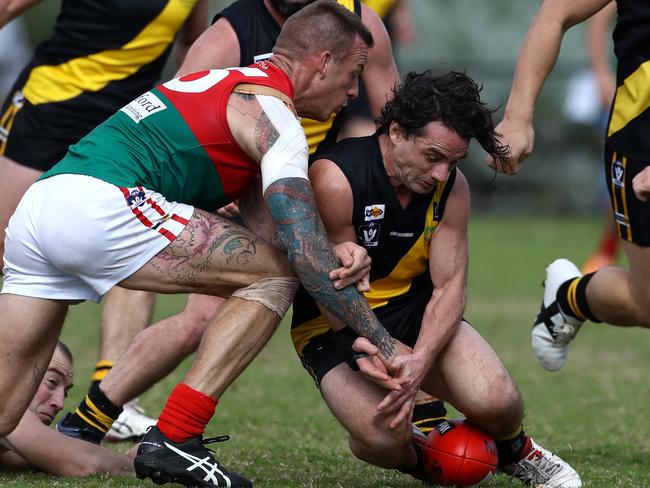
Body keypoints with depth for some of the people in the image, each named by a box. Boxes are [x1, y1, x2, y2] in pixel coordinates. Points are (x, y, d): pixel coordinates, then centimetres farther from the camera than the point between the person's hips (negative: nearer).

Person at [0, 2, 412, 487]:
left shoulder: (230, 83, 29)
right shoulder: (273, 114, 0)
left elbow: (276, 219, 28)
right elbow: (303, 254, -8)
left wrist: (336, 252, 9)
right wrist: (385, 344, -2)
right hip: (100, 204, -9)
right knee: (276, 274, 0)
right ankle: (173, 441, -8)